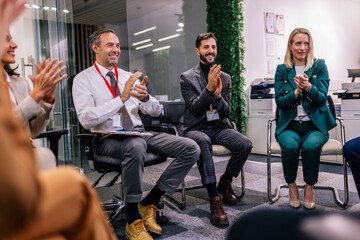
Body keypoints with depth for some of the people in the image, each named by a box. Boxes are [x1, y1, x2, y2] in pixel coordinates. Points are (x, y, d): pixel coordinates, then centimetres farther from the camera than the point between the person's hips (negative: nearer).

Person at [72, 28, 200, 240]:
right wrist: (121, 98, -22)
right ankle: (133, 220, -21)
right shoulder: (84, 79, 2)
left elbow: (156, 111, 15)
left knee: (192, 149, -12)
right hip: (108, 139, -6)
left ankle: (148, 204, -4)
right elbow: (86, 120, -14)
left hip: (140, 132, 6)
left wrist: (145, 98, -9)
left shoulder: (128, 76, 17)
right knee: (135, 146, -42)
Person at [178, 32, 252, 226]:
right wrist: (208, 88, -26)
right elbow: (195, 109, -12)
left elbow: (226, 113, 3)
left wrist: (218, 96, -17)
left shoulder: (225, 78, 9)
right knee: (203, 141, -38)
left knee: (245, 144, -22)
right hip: (194, 128, -3)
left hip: (218, 126, 4)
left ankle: (225, 182, 5)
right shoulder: (187, 77, -2)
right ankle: (214, 198, -31)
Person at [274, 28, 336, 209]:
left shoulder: (319, 66, 5)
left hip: (315, 124, 0)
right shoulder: (282, 69, 7)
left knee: (311, 146, -32)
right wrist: (297, 91, -18)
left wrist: (308, 87, -24)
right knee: (290, 146, -31)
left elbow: (321, 99, -4)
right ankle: (291, 186, -6)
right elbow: (280, 101, 0)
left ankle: (309, 187, -8)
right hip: (289, 124, 1)